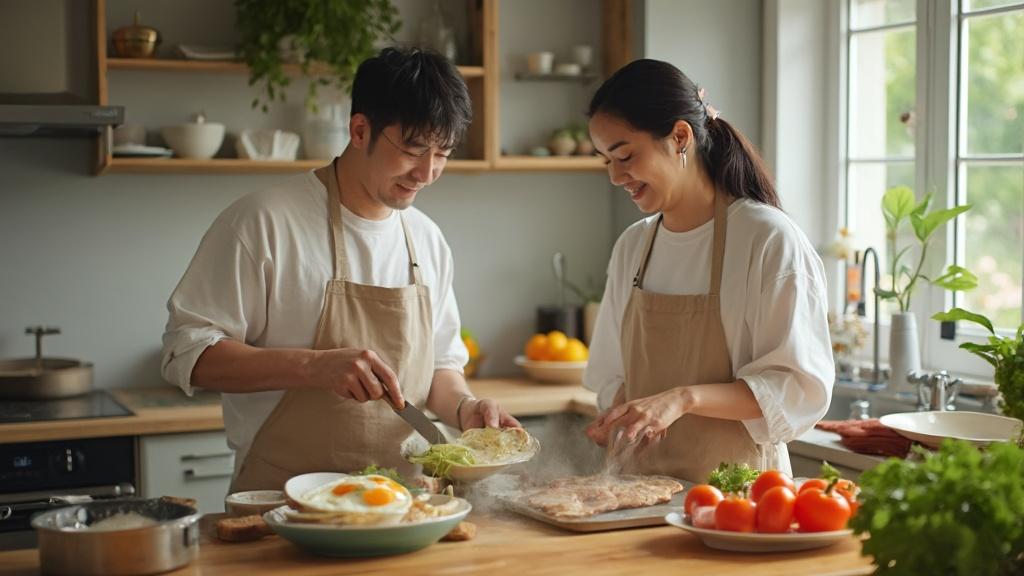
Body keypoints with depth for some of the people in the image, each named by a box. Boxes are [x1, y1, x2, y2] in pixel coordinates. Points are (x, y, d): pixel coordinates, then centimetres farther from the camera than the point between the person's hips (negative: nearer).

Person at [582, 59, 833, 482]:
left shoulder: (768, 239, -7)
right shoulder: (632, 247, 12)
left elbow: (801, 388, -10)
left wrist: (685, 398, -20)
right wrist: (617, 416, 0)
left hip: (736, 488, -4)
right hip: (647, 487, 5)